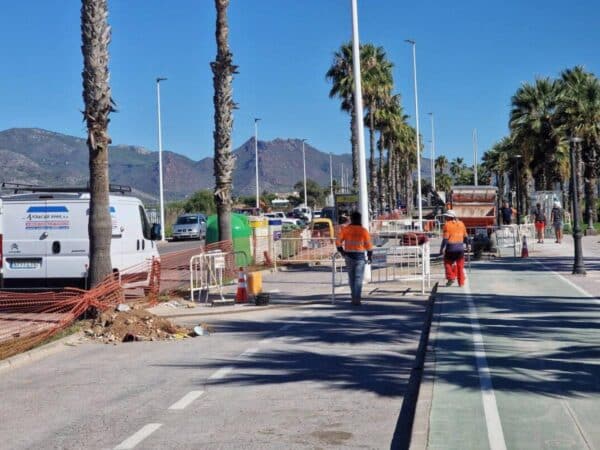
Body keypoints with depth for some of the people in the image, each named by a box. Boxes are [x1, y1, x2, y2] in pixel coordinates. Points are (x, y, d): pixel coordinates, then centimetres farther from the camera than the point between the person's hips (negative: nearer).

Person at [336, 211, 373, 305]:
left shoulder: (345, 229, -1)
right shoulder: (363, 230, -6)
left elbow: (338, 241, -3)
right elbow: (368, 245, -6)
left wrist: (341, 251, 12)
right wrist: (370, 257, 4)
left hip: (348, 255, 2)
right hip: (359, 256, -2)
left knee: (351, 277, 16)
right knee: (358, 278, 1)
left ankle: (354, 297, 23)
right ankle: (356, 299, -4)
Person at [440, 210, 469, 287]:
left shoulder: (447, 225, -8)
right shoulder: (461, 224, 8)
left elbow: (445, 238, -12)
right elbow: (465, 236, 13)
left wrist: (442, 248, -7)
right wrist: (467, 244, 27)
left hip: (451, 247, -4)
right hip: (460, 247, 4)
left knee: (448, 262, 14)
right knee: (460, 265, 11)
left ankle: (451, 278, 0)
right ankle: (461, 282, 14)